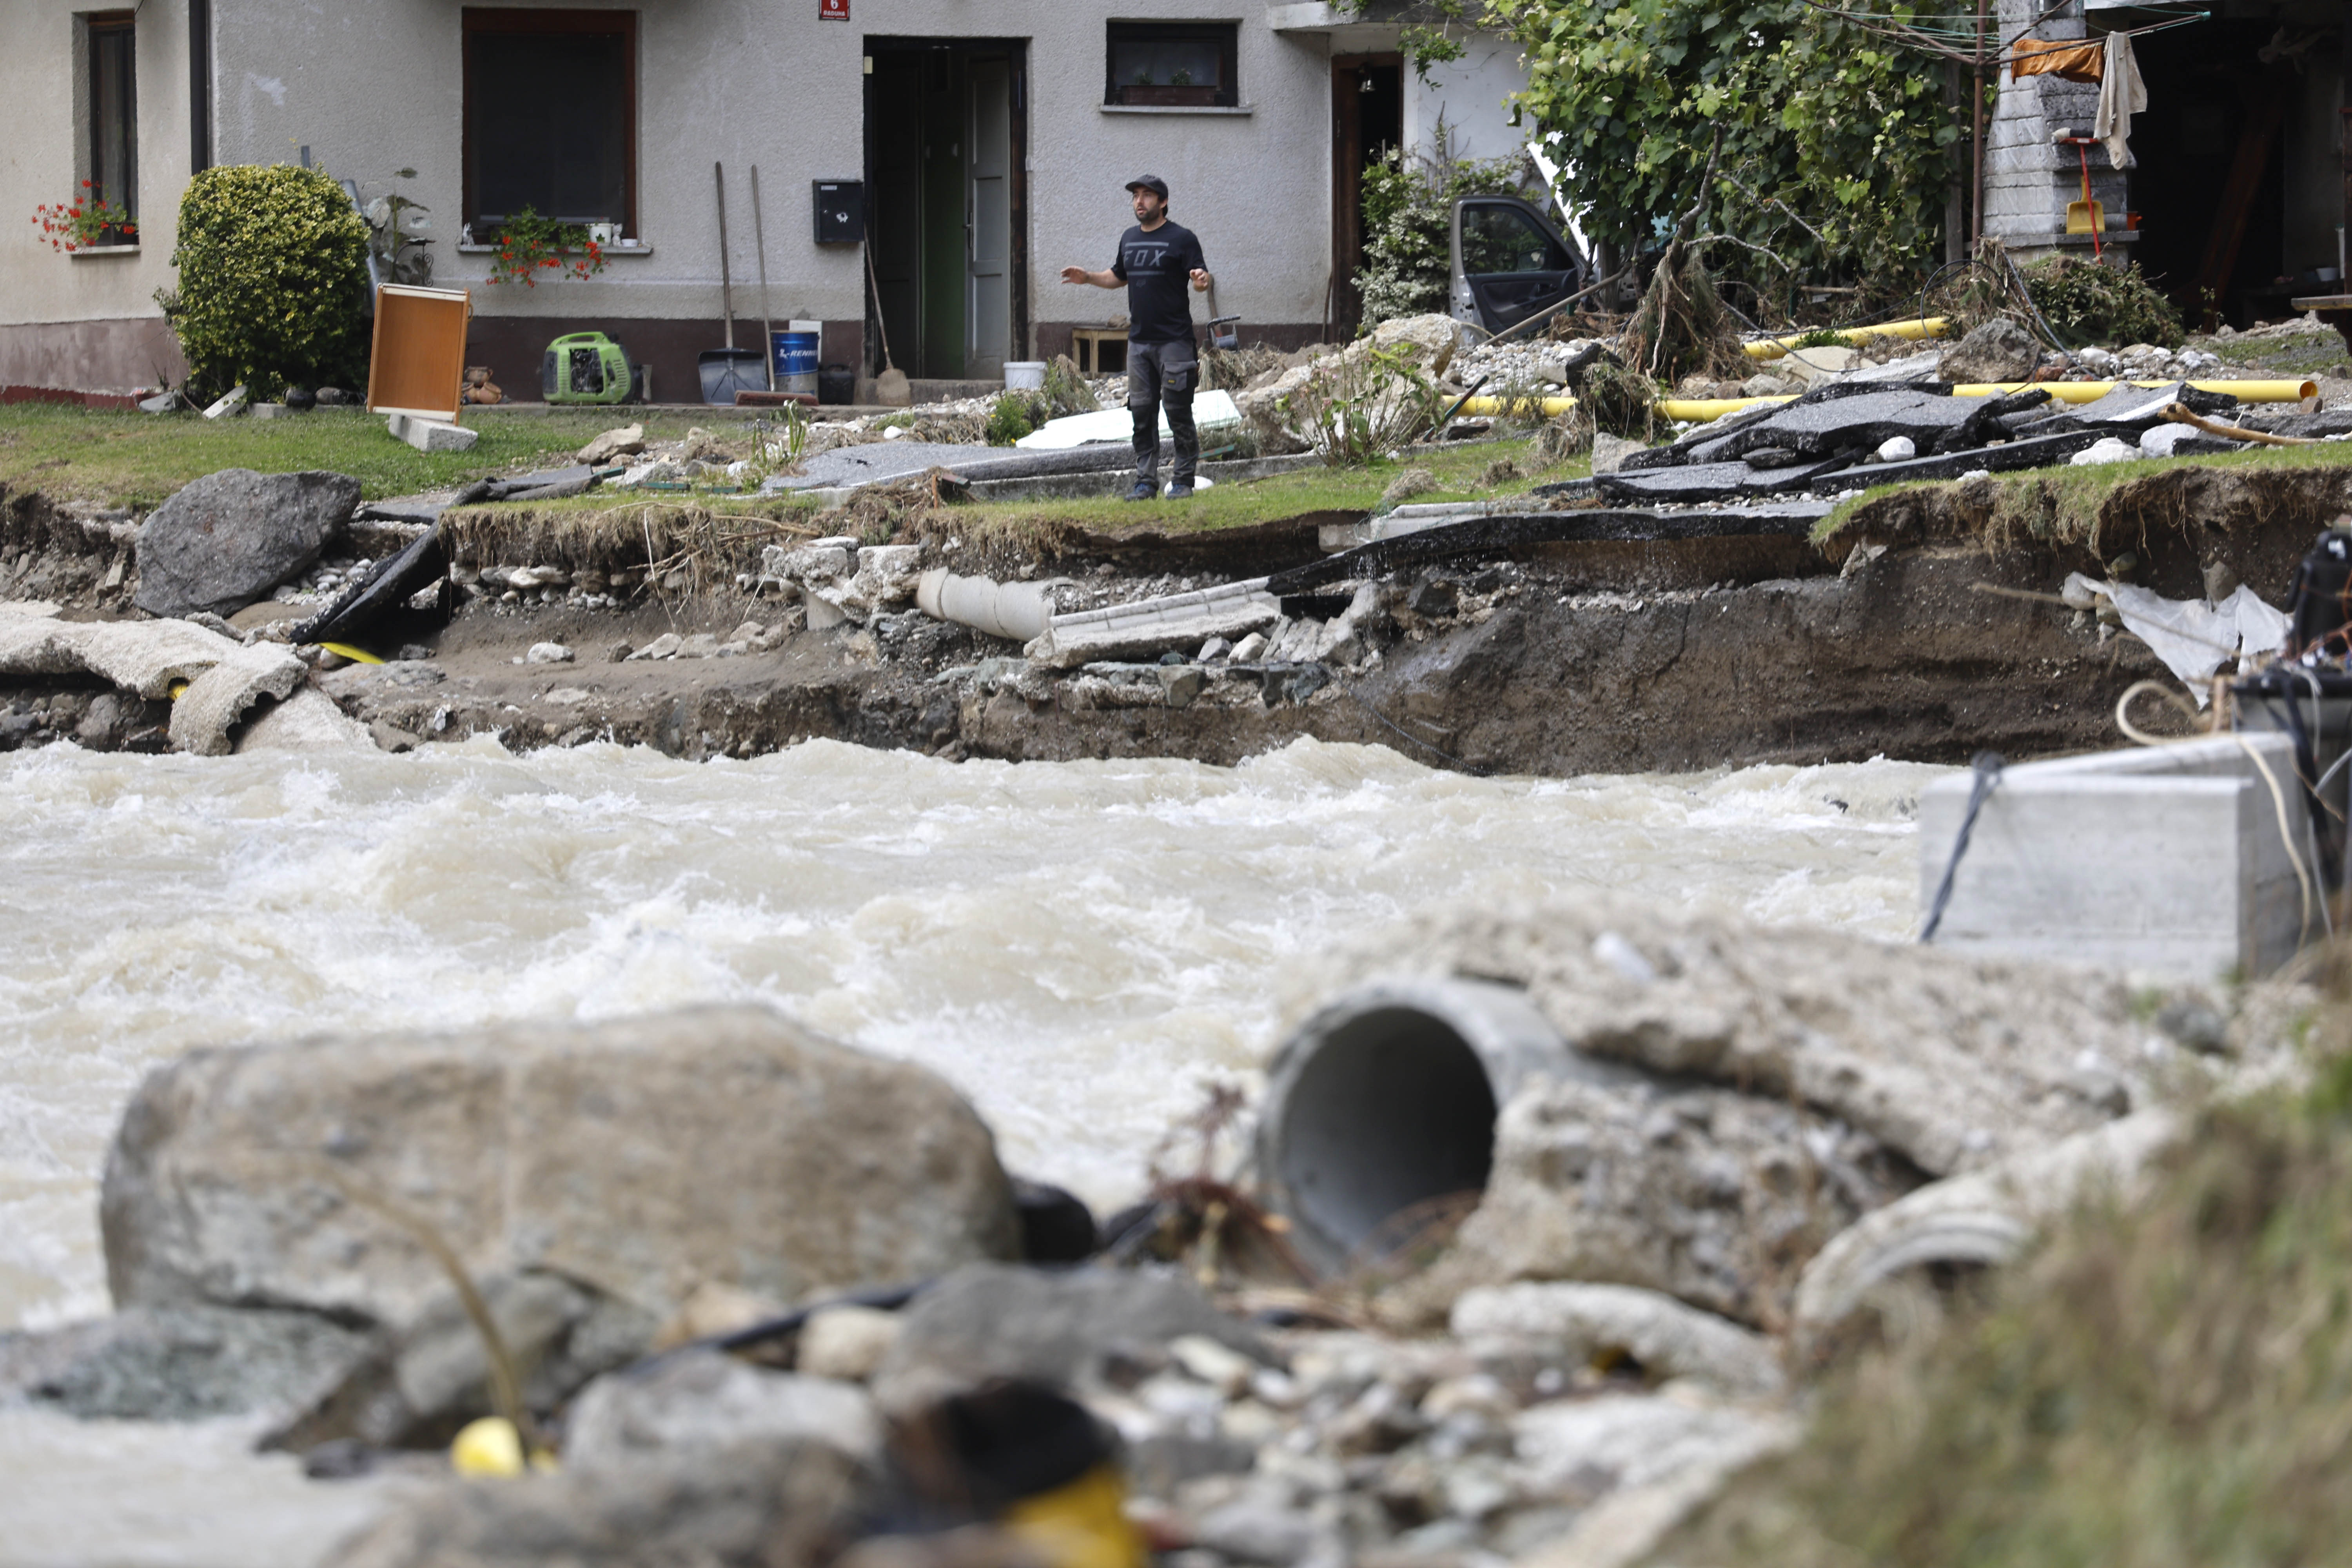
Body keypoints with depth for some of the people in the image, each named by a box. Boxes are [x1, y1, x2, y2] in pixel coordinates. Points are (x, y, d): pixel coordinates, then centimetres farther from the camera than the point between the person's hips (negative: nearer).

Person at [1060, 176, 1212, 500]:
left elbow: (1202, 278, -8)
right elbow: (1119, 277, 28)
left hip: (1174, 340, -6)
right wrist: (1088, 278, 14)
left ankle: (1183, 481, 2)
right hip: (1139, 342, 6)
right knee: (1142, 414, 6)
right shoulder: (1129, 239, 15)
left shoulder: (1182, 239, -4)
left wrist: (1202, 280, -30)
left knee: (1178, 414, -4)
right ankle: (1146, 482, 9)